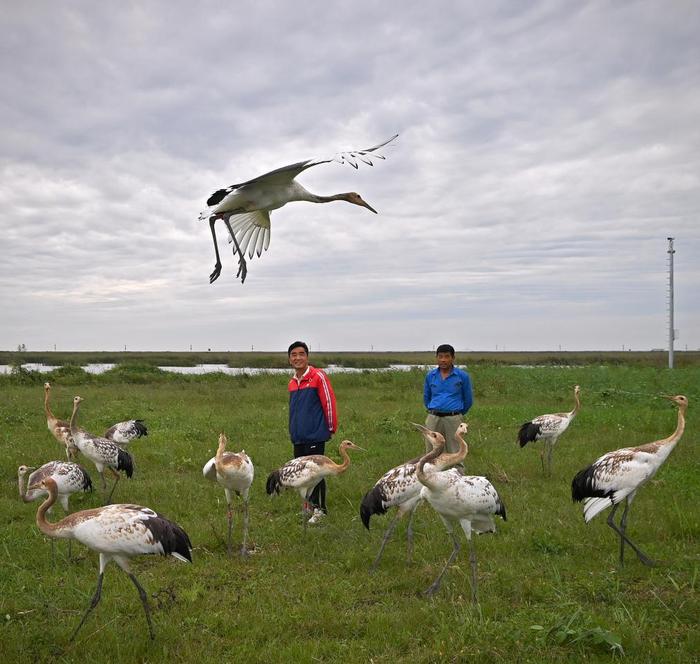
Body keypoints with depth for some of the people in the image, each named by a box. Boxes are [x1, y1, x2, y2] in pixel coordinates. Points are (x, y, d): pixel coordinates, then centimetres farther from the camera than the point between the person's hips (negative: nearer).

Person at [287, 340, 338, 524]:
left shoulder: (318, 376, -10)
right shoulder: (292, 382, 12)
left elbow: (329, 402, -9)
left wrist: (331, 428, -3)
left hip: (315, 435, -7)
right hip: (298, 437, 7)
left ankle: (319, 509, 4)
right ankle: (308, 504, 24)